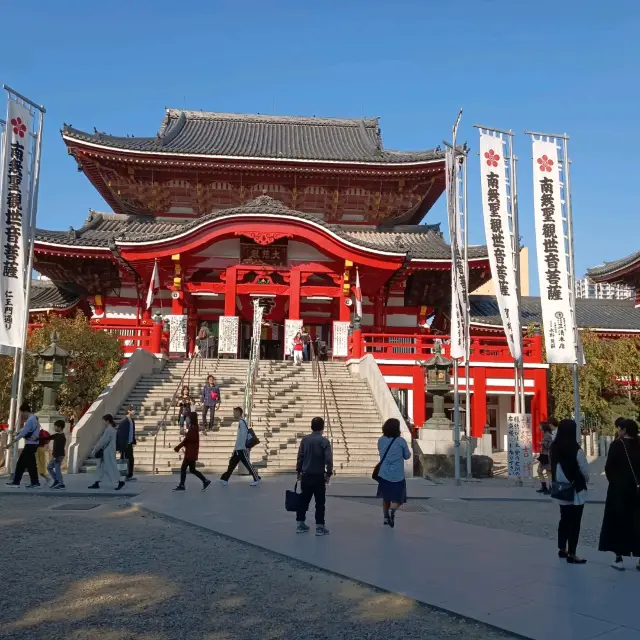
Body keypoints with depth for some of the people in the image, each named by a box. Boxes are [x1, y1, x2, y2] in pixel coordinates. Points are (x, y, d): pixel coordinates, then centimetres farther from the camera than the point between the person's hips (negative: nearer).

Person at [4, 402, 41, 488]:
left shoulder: (30, 420, -17)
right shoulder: (33, 418, 15)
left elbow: (23, 433, -21)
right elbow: (25, 430, 19)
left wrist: (11, 443, -18)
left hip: (31, 444, -10)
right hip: (31, 444, 10)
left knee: (30, 464, -3)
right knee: (21, 463, 12)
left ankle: (35, 483, 3)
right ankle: (16, 481, 16)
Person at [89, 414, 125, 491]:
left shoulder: (108, 430, -19)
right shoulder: (113, 429, 10)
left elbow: (102, 442, -18)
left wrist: (94, 450, -11)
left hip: (107, 452, -10)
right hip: (106, 452, 10)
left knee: (111, 467, -3)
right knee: (101, 467, 13)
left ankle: (119, 482, 2)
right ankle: (96, 483, 18)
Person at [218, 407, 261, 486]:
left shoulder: (242, 422, -16)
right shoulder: (241, 422, 15)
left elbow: (243, 436, -21)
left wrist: (237, 448, -20)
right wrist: (236, 448, 23)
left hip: (242, 449, -10)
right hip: (239, 449, 10)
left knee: (247, 464, -2)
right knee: (232, 463, 8)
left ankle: (257, 479, 9)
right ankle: (225, 479, 9)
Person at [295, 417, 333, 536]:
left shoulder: (305, 439, 1)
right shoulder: (324, 441, -12)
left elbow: (300, 456, 5)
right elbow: (329, 459, -16)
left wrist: (299, 471, 15)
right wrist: (329, 473, -4)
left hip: (306, 475, 4)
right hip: (319, 476, -4)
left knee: (303, 500, 14)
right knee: (320, 502, 4)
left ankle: (300, 524, 20)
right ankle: (319, 527, 5)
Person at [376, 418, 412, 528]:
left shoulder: (381, 440, 1)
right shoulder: (401, 441, -9)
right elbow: (407, 456, 1)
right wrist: (409, 452, 21)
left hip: (384, 474, 4)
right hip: (397, 476, -4)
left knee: (386, 498, 21)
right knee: (398, 499, 5)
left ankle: (386, 517, 25)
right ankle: (393, 510, -22)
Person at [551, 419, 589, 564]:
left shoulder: (554, 448, -4)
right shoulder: (576, 451, -20)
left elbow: (553, 467, 3)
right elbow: (585, 471, -12)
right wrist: (585, 481, 8)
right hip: (575, 491, -6)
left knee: (564, 519, 19)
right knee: (574, 522, 4)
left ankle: (562, 549, 28)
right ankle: (572, 554, 9)